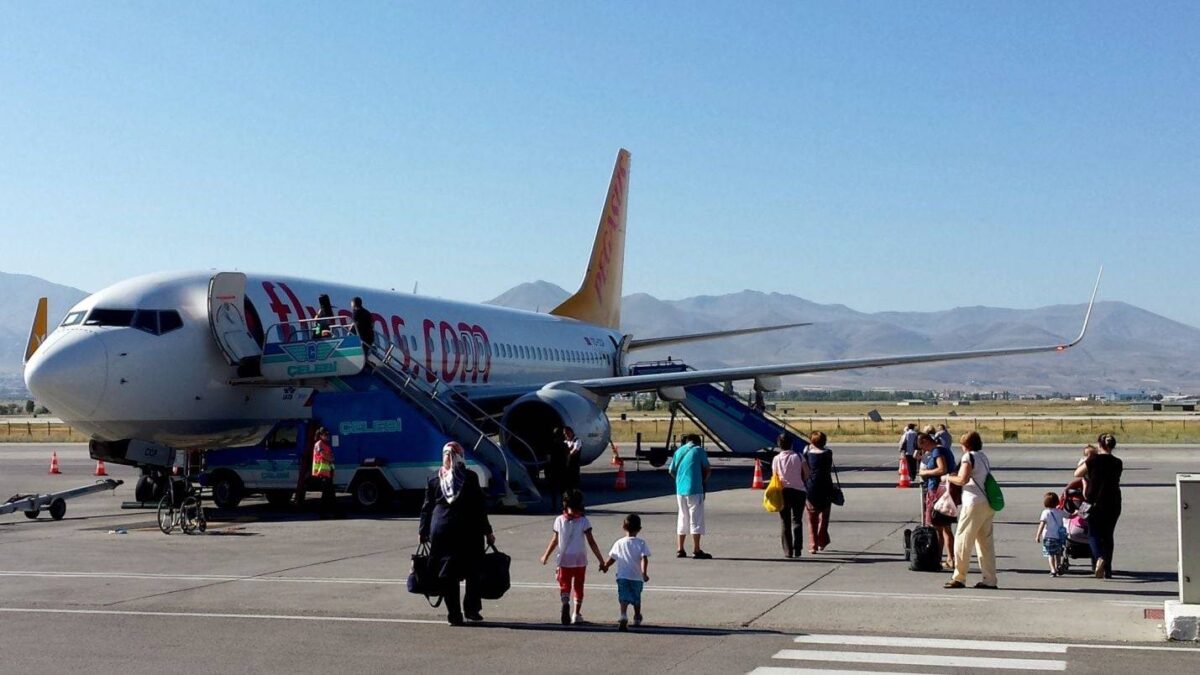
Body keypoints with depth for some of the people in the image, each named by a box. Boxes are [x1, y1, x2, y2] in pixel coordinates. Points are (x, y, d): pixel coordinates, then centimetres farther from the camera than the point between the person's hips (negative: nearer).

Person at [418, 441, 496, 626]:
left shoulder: (434, 481, 6)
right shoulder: (470, 478, -1)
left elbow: (427, 508, 8)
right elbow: (480, 507, -1)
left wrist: (423, 532, 15)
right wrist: (487, 531, 5)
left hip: (441, 531, 2)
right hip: (468, 531, -2)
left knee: (447, 574, 6)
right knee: (472, 571, 14)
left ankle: (454, 614, 3)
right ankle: (471, 607, 11)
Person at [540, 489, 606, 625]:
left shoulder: (559, 521, -1)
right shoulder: (584, 521, -6)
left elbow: (554, 541, 5)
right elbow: (591, 542, -8)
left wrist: (546, 556, 21)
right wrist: (601, 560, -4)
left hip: (564, 559, 0)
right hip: (580, 559, 0)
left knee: (564, 584, 6)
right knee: (578, 586, 13)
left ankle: (565, 603, -24)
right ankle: (577, 614, 14)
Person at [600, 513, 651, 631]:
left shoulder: (619, 543, 3)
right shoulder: (641, 543, -2)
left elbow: (612, 559, 12)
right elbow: (644, 559, -15)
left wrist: (605, 566, 30)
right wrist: (644, 573, -17)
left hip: (622, 576, 0)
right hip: (637, 577, 0)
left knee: (624, 598, -9)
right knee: (636, 598, 20)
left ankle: (624, 617, -32)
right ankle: (637, 618, 38)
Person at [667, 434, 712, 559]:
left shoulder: (679, 451, 11)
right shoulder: (699, 450, -1)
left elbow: (671, 470, 12)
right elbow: (707, 469, 0)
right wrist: (704, 481, 15)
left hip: (680, 489, 5)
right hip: (695, 489, -5)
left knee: (683, 518, 13)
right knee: (696, 519, -1)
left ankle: (680, 549, 13)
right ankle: (696, 550, -4)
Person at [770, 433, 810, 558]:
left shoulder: (776, 459, -2)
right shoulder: (799, 457, -3)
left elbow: (775, 477, 1)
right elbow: (807, 474, -3)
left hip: (783, 492, 0)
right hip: (799, 490, 0)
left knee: (785, 522, 7)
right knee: (797, 520, 8)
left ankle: (788, 551, 4)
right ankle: (797, 550, -2)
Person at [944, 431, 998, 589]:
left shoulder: (968, 457, -7)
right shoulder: (984, 457, 18)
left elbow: (963, 480, -16)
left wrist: (949, 477, 2)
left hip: (974, 503, -8)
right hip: (988, 504, 8)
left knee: (962, 540, -1)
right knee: (986, 541, 10)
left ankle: (959, 578, -1)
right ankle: (990, 580, 9)